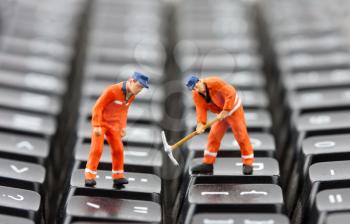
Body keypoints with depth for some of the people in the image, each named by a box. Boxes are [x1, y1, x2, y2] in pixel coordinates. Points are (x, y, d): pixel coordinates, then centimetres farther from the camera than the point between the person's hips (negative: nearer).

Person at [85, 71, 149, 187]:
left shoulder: (131, 95, -4)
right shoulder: (112, 90, -27)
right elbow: (98, 107, -23)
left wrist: (123, 126, 5)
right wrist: (96, 126, -26)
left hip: (114, 124, 7)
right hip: (100, 122, -6)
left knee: (118, 149, 4)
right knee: (97, 149, -11)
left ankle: (118, 177, 14)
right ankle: (89, 177, -4)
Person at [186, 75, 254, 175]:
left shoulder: (214, 82, -30)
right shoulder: (196, 95, -10)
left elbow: (230, 94, -33)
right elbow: (201, 109, -15)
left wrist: (225, 111, -33)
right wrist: (200, 124, -32)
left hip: (234, 109, -6)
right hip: (221, 114, 6)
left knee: (241, 135, -4)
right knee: (213, 136, 3)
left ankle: (248, 163, 5)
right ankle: (208, 163, 10)